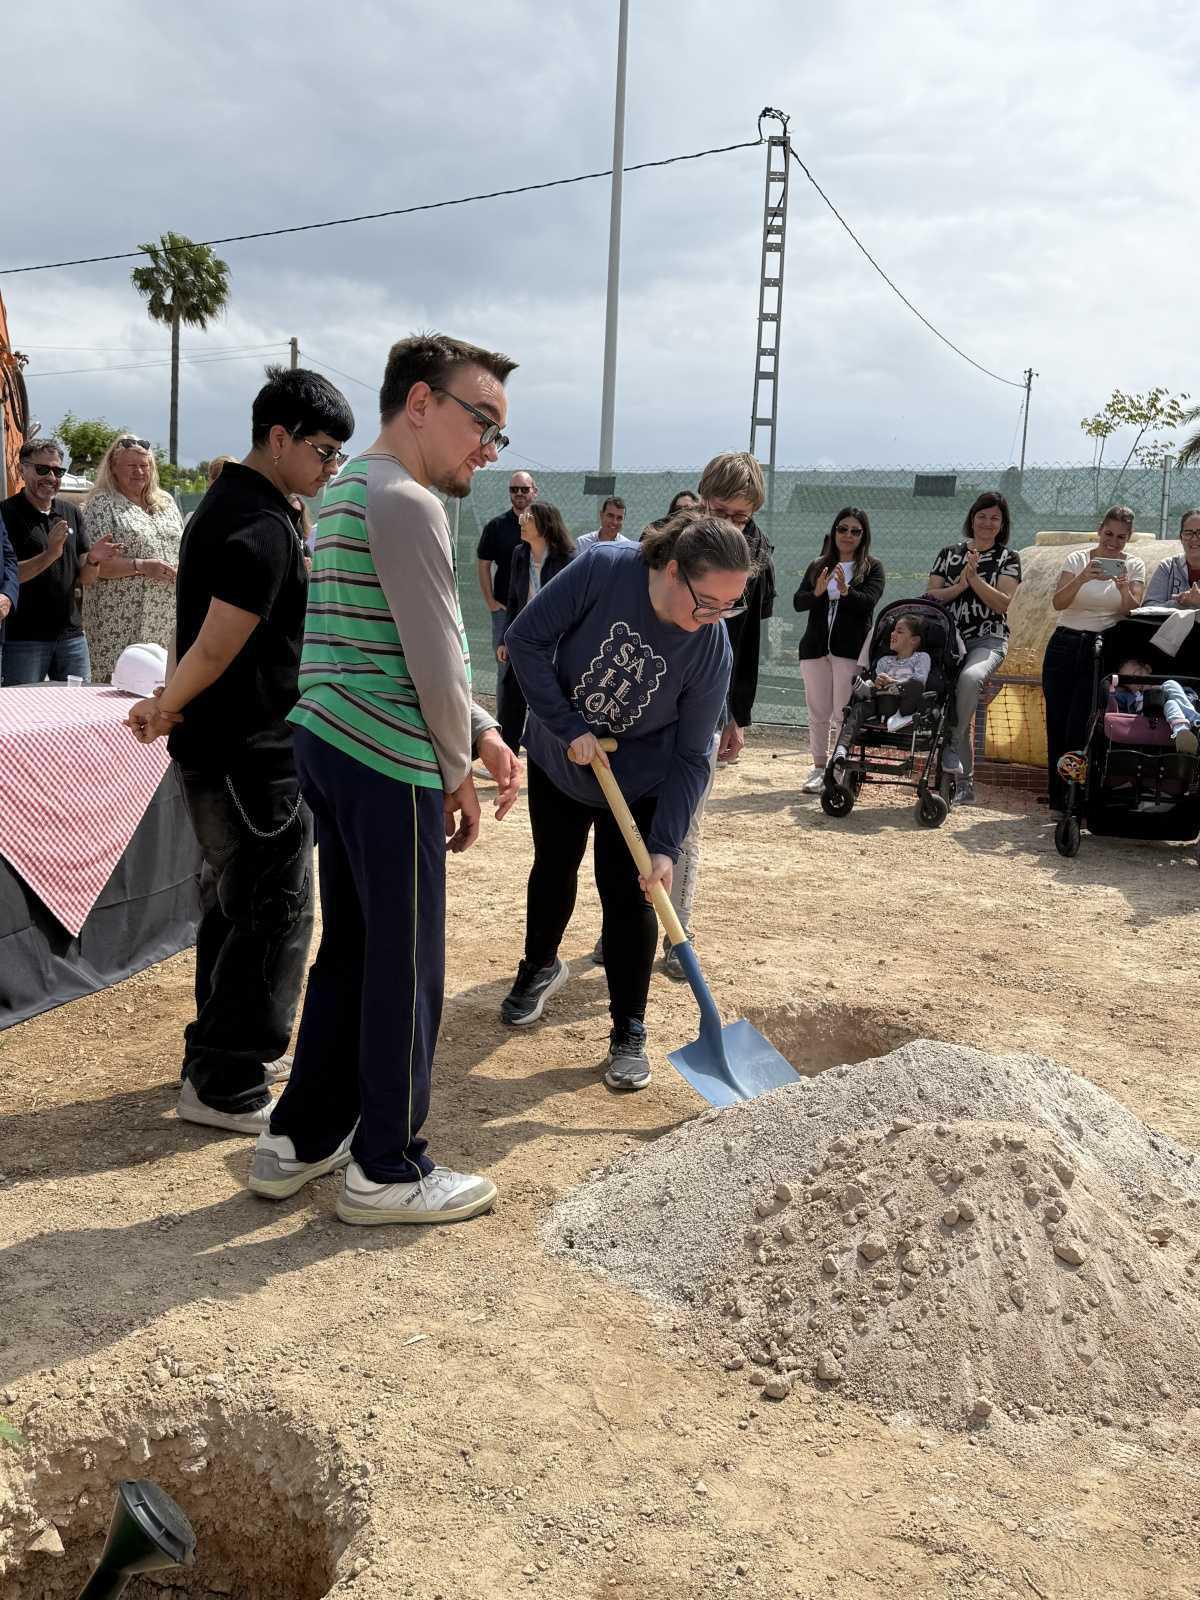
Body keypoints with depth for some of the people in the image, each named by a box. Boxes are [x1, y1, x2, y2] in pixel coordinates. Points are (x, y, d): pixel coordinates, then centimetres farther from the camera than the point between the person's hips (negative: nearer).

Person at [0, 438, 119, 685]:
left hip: (71, 635, 5)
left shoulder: (71, 513, 12)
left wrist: (93, 561, -10)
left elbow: (86, 580, 12)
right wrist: (50, 555, -24)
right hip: (22, 639, -5)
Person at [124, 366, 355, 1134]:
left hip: (230, 752, 10)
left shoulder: (230, 505, 14)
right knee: (274, 912, -3)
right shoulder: (264, 527, -20)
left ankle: (225, 1053, 31)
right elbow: (217, 647, -22)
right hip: (252, 754, -10)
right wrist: (168, 710, -7)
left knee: (236, 903, 18)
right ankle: (225, 1086, 6)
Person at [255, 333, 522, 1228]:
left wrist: (483, 735, 12)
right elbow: (436, 663, -17)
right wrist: (458, 772, -2)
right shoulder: (407, 503, -15)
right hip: (391, 766, -10)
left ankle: (300, 1141, 28)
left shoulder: (349, 494, 18)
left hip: (330, 748, 10)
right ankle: (387, 1172, 14)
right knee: (408, 971, 2)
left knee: (350, 952, 18)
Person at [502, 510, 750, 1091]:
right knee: (553, 869, 19)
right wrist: (569, 727, -25)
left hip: (639, 781, -1)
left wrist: (665, 846, -26)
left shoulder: (712, 650, -26)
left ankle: (629, 1033, 12)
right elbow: (526, 639, -21)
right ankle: (540, 967, 47)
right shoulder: (602, 569, -29)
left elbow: (690, 757, -19)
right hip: (558, 758, 2)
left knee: (628, 895, -5)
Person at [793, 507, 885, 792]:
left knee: (843, 714, -6)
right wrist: (817, 592, -17)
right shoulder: (817, 566, 14)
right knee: (818, 713, 7)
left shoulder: (872, 568, 5)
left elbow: (869, 601, -10)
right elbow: (798, 602, 4)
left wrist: (845, 591, -29)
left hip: (850, 649, -3)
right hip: (816, 647, 3)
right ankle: (819, 768, 15)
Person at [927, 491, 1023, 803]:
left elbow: (1004, 604, -4)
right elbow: (931, 596, 7)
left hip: (988, 640, -3)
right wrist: (960, 585, -9)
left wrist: (975, 578, -13)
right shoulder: (949, 553, 15)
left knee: (970, 677, -35)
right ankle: (964, 781, 2)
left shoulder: (1008, 558, 8)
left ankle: (951, 744, -24)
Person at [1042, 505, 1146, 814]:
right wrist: (1081, 579, -26)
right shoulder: (1077, 559, 4)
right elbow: (1058, 603, -9)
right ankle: (1058, 800, 10)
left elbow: (1132, 610, -7)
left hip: (1102, 651, -1)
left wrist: (1125, 589, -27)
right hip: (1064, 646, 1)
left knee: (1080, 729, -10)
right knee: (1057, 725, 1)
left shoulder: (1134, 566, 6)